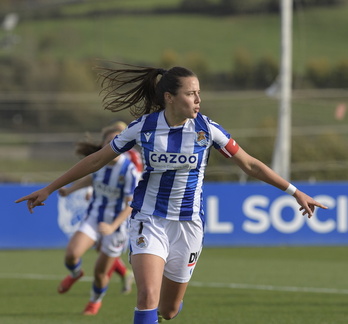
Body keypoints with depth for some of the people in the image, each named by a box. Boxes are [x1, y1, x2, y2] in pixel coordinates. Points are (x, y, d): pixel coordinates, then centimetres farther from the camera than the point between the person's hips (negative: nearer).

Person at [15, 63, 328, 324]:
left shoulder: (207, 129, -8)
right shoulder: (143, 127, -9)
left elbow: (250, 164, 0)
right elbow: (96, 160, 1)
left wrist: (295, 192, -2)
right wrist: (48, 189, 4)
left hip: (188, 223, 1)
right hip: (149, 218, -1)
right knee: (147, 296, -21)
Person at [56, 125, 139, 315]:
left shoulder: (129, 170, -23)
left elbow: (131, 204, -22)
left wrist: (113, 226, -30)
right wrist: (70, 189, 21)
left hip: (116, 224, -3)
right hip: (94, 218, 3)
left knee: (100, 272, 8)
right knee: (72, 253, -20)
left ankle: (95, 301, 42)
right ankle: (75, 273, 18)